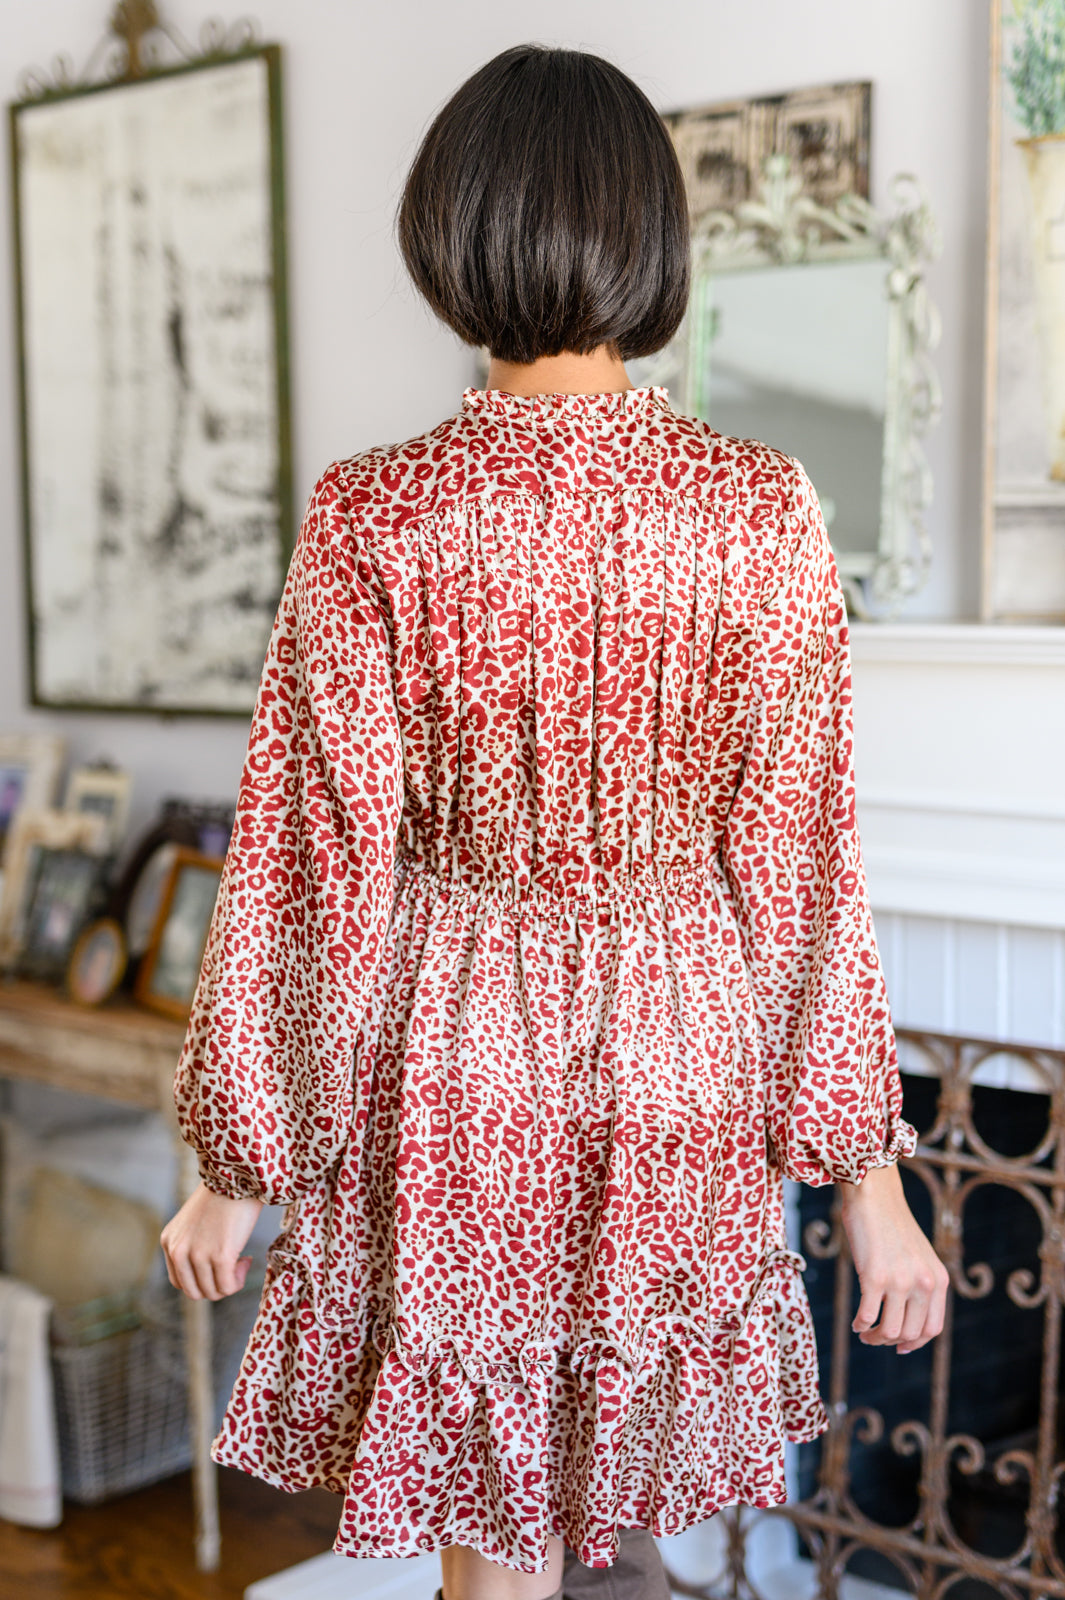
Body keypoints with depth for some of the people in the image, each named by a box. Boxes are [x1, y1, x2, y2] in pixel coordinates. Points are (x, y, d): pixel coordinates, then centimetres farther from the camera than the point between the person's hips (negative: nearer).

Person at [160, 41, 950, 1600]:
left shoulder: (372, 512, -11)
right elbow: (802, 859, -6)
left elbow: (314, 864, -9)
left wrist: (239, 1161, 3)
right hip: (681, 1069, 2)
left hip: (451, 1070, -1)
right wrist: (866, 1168, 3)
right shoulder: (764, 509, -7)